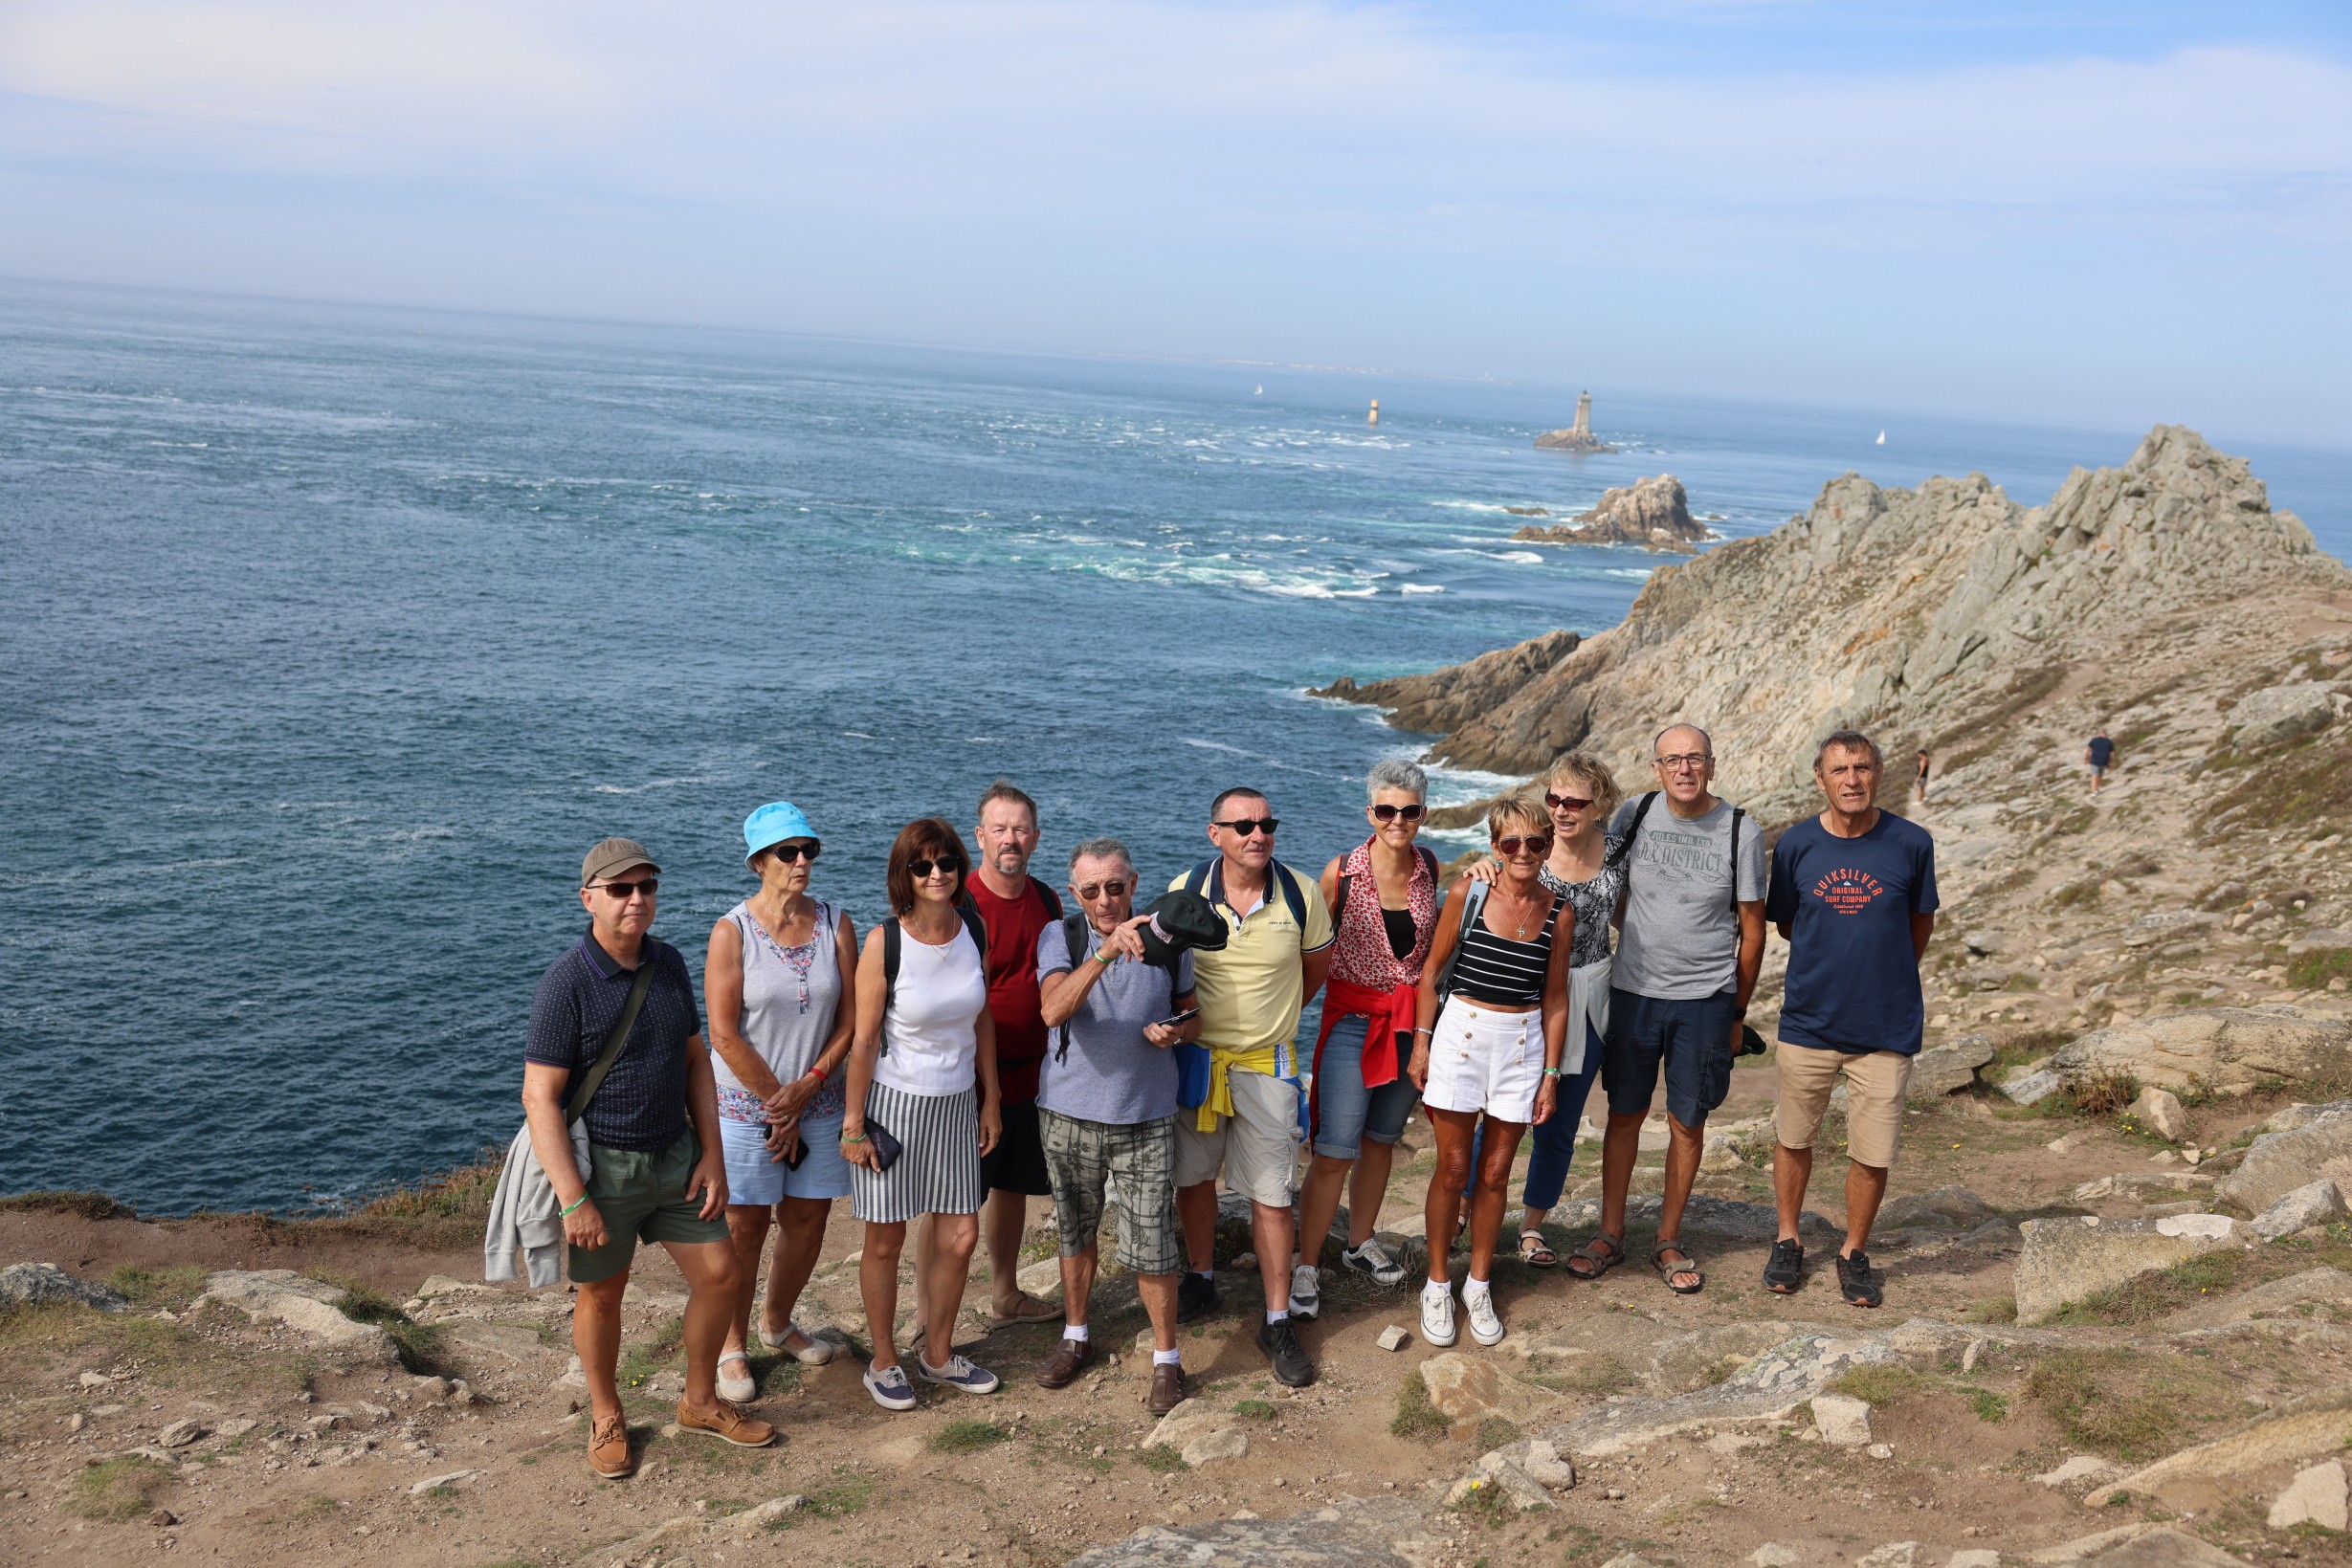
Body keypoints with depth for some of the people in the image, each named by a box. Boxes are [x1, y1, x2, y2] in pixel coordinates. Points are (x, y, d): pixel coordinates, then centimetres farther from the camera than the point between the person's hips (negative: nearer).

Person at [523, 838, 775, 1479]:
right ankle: (606, 1417, 33)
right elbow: (540, 1098, -19)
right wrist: (574, 1201, -22)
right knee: (600, 1294, 10)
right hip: (601, 1163, -6)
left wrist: (712, 1153, 3)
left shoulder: (669, 963, 1)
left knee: (719, 1274, 9)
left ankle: (700, 1402, 31)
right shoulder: (566, 984, -18)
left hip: (675, 1154, 6)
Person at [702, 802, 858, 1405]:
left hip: (818, 1102, 4)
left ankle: (778, 1322, 36)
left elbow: (852, 1017, -1)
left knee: (808, 1220, 13)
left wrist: (806, 1088, -11)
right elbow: (725, 1035, -14)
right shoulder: (732, 931, -11)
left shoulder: (835, 924, 0)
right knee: (745, 1229, 2)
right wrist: (778, 1105, -11)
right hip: (747, 1104, -4)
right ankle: (732, 1346, 20)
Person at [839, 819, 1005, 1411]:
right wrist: (853, 1125, -10)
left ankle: (937, 1353, 29)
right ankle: (883, 1362, 26)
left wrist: (990, 1102, 10)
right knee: (886, 1241, 7)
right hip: (893, 1103, -4)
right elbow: (863, 1040, -12)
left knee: (960, 1235, 9)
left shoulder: (971, 929, -2)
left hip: (956, 1104, 5)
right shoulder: (884, 942, -16)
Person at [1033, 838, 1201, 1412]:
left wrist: (1175, 1032, -13)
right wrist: (1107, 951, -40)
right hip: (1070, 1113, 1)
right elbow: (1054, 1010, -27)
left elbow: (1193, 1018, 12)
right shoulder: (1060, 937, -7)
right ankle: (1075, 1338, 37)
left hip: (1145, 1117, -1)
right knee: (1075, 1231, 17)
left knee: (1151, 1245, 0)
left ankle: (1165, 1359, 17)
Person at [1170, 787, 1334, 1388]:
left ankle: (1278, 1321, 9)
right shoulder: (1185, 891, -8)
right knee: (1193, 1176, 15)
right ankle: (1202, 1280, 37)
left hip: (1267, 1063, -1)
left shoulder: (1301, 895, -9)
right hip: (1194, 1057, 2)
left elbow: (1317, 964, 9)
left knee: (1271, 1192, 1)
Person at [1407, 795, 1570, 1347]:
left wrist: (1551, 1074, 4)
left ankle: (1478, 1284, 26)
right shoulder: (1469, 894, -7)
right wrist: (1421, 1044, -2)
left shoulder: (1559, 913, -1)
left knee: (1495, 1172, 10)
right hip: (1462, 1033, -2)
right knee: (1452, 1169, 4)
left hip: (1522, 1044, 2)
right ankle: (1437, 1285, 20)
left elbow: (1555, 1000, 5)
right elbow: (1431, 972, 1)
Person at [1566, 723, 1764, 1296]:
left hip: (1705, 1001, -1)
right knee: (1625, 1114, 10)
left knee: (1687, 1122, 8)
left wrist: (1738, 1013, 4)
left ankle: (1669, 1242, 22)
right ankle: (1610, 1235, 23)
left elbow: (1752, 929, 2)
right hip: (1632, 991, 1)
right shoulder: (1634, 814, -2)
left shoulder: (1742, 832, -6)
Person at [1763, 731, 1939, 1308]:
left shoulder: (1911, 843, -6)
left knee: (1873, 1153, 3)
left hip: (1886, 1025, -1)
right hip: (1808, 1019, 1)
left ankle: (1854, 1253, 26)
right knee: (1793, 1138, 13)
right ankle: (1788, 1242, 34)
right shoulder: (1796, 844, -4)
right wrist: (1836, 959, 6)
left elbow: (1920, 923, 9)